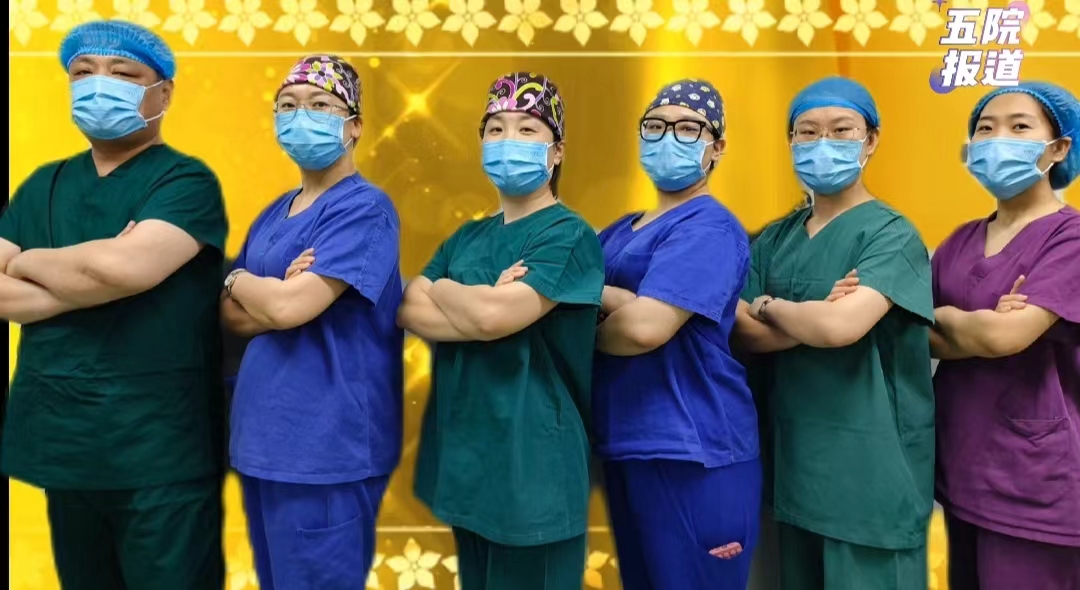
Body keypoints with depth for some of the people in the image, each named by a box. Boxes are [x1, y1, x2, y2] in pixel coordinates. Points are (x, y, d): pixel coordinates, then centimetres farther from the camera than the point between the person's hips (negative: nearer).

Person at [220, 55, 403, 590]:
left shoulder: (364, 208, -14)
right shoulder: (275, 212, 12)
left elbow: (286, 307, -23)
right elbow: (233, 316, 7)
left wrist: (239, 280, -1)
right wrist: (277, 292, -13)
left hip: (326, 445, -8)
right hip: (262, 436, 8)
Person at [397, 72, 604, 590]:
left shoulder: (570, 236, -10)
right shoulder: (467, 237, 11)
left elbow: (494, 316, -22)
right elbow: (406, 309, -1)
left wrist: (443, 290, -2)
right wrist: (480, 307, -16)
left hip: (532, 462, -7)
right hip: (462, 455, 7)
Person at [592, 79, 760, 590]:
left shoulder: (710, 227, -12)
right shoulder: (620, 231, 14)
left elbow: (645, 327, -24)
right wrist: (612, 299, -16)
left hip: (692, 452, -8)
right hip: (623, 445, 8)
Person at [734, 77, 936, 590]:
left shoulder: (891, 235, -10)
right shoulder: (776, 238, 7)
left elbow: (838, 326, -26)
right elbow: (747, 334, -3)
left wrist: (768, 305, -8)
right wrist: (810, 317, -19)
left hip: (871, 465, -5)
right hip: (794, 458, 6)